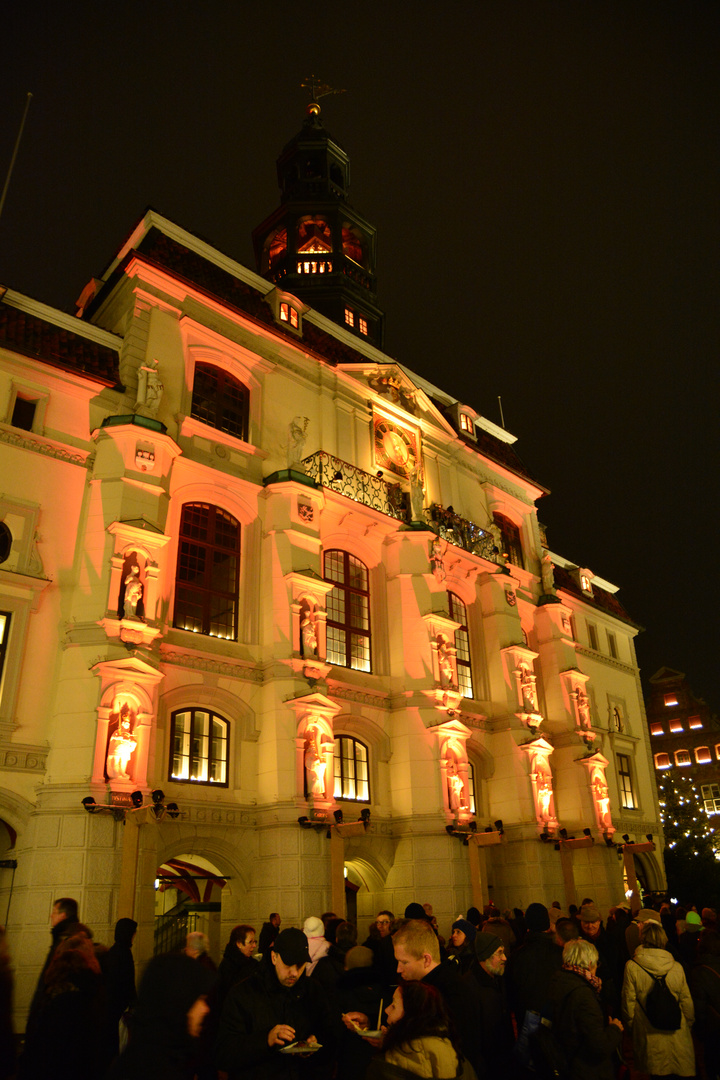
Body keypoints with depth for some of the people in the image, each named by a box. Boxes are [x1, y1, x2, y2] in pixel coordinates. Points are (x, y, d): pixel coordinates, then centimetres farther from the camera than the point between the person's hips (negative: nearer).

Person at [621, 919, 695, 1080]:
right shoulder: (677, 967, -8)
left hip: (649, 1034, -2)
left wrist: (631, 1023, 10)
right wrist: (688, 1024, 19)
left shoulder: (632, 967, -13)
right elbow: (686, 1001, 1)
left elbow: (629, 1002, -7)